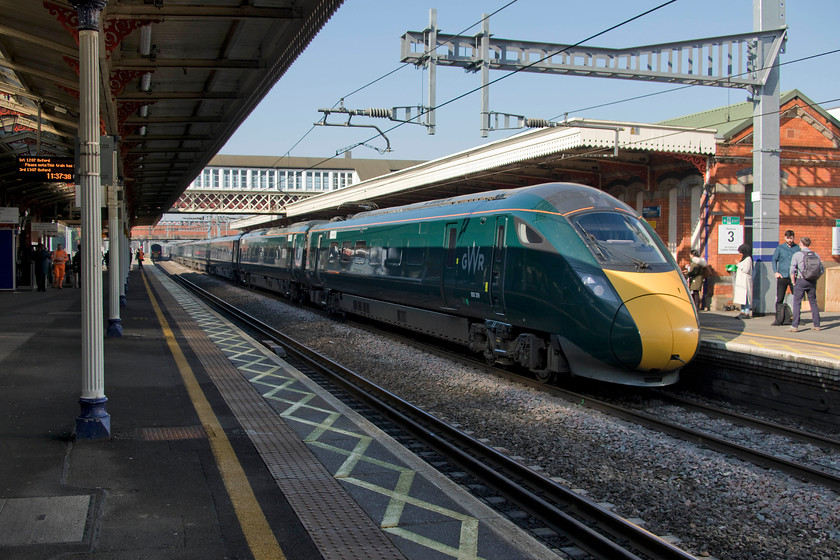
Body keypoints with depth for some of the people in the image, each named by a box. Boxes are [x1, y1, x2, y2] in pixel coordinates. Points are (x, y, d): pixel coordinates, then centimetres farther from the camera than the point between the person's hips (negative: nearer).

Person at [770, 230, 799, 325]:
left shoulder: (798, 248, 6)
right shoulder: (780, 248, 6)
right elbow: (774, 260, 9)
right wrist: (775, 272, -3)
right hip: (782, 276, 0)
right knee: (779, 299, -2)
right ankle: (778, 319, 0)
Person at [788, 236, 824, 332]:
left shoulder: (797, 255, -5)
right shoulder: (816, 255, 7)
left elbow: (792, 270, -10)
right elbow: (822, 270, 8)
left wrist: (794, 282, 0)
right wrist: (815, 279, 17)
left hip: (801, 281, -4)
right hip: (812, 281, 4)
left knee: (797, 303, -3)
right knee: (813, 302, 13)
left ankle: (795, 326, -10)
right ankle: (817, 325, 15)